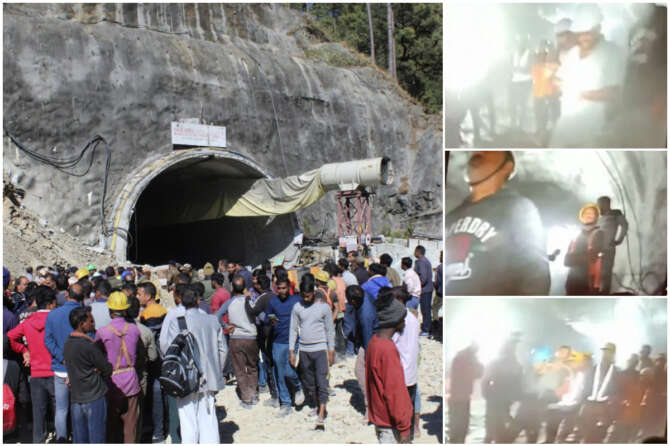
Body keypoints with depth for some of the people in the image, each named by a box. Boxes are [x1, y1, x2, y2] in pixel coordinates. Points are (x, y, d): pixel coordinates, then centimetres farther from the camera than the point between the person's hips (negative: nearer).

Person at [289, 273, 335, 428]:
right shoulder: (297, 307, 3)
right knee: (308, 382, 11)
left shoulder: (324, 307, -4)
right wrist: (291, 351, 4)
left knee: (321, 381, -9)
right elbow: (293, 330, 7)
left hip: (320, 349, -3)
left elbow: (330, 330, 1)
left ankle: (321, 414, -10)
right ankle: (315, 406, 29)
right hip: (304, 350, 3)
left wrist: (331, 352, -1)